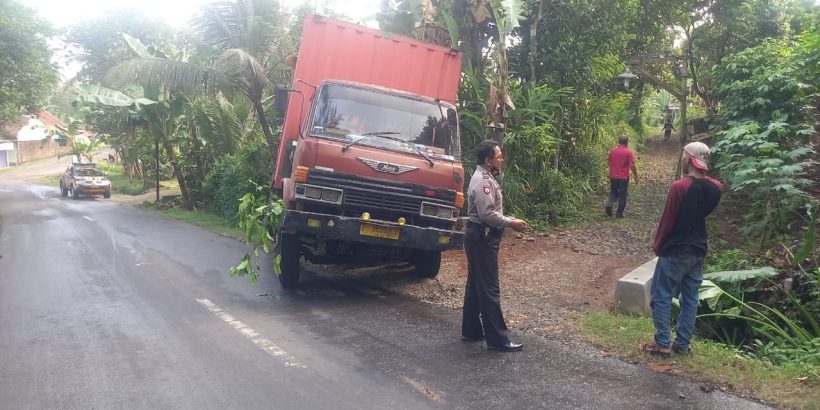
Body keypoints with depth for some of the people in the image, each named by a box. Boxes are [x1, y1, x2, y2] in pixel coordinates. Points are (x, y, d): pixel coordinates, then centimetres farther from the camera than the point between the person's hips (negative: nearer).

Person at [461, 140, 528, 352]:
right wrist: (511, 223, -16)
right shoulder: (482, 181, -18)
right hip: (482, 238, -11)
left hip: (480, 236, 11)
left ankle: (471, 330, 24)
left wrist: (509, 220, 9)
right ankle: (497, 339, -2)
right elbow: (487, 214, -25)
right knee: (489, 289, -7)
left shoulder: (486, 178, 15)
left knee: (475, 285, 15)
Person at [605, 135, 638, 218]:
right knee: (622, 195, 8)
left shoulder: (612, 151, 1)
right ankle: (619, 213, 10)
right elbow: (632, 165, -13)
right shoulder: (629, 152, -11)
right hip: (623, 177, -3)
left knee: (613, 192, 18)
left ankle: (609, 204, -8)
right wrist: (636, 176, -4)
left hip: (613, 176, 3)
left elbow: (609, 162, 11)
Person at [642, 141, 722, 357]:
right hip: (698, 251, 7)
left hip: (675, 251, -6)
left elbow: (667, 219, -13)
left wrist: (657, 244, 2)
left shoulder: (679, 186, -18)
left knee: (661, 296, 3)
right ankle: (682, 343, 18)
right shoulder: (715, 188, 1)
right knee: (690, 298, 12)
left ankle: (663, 344, 4)